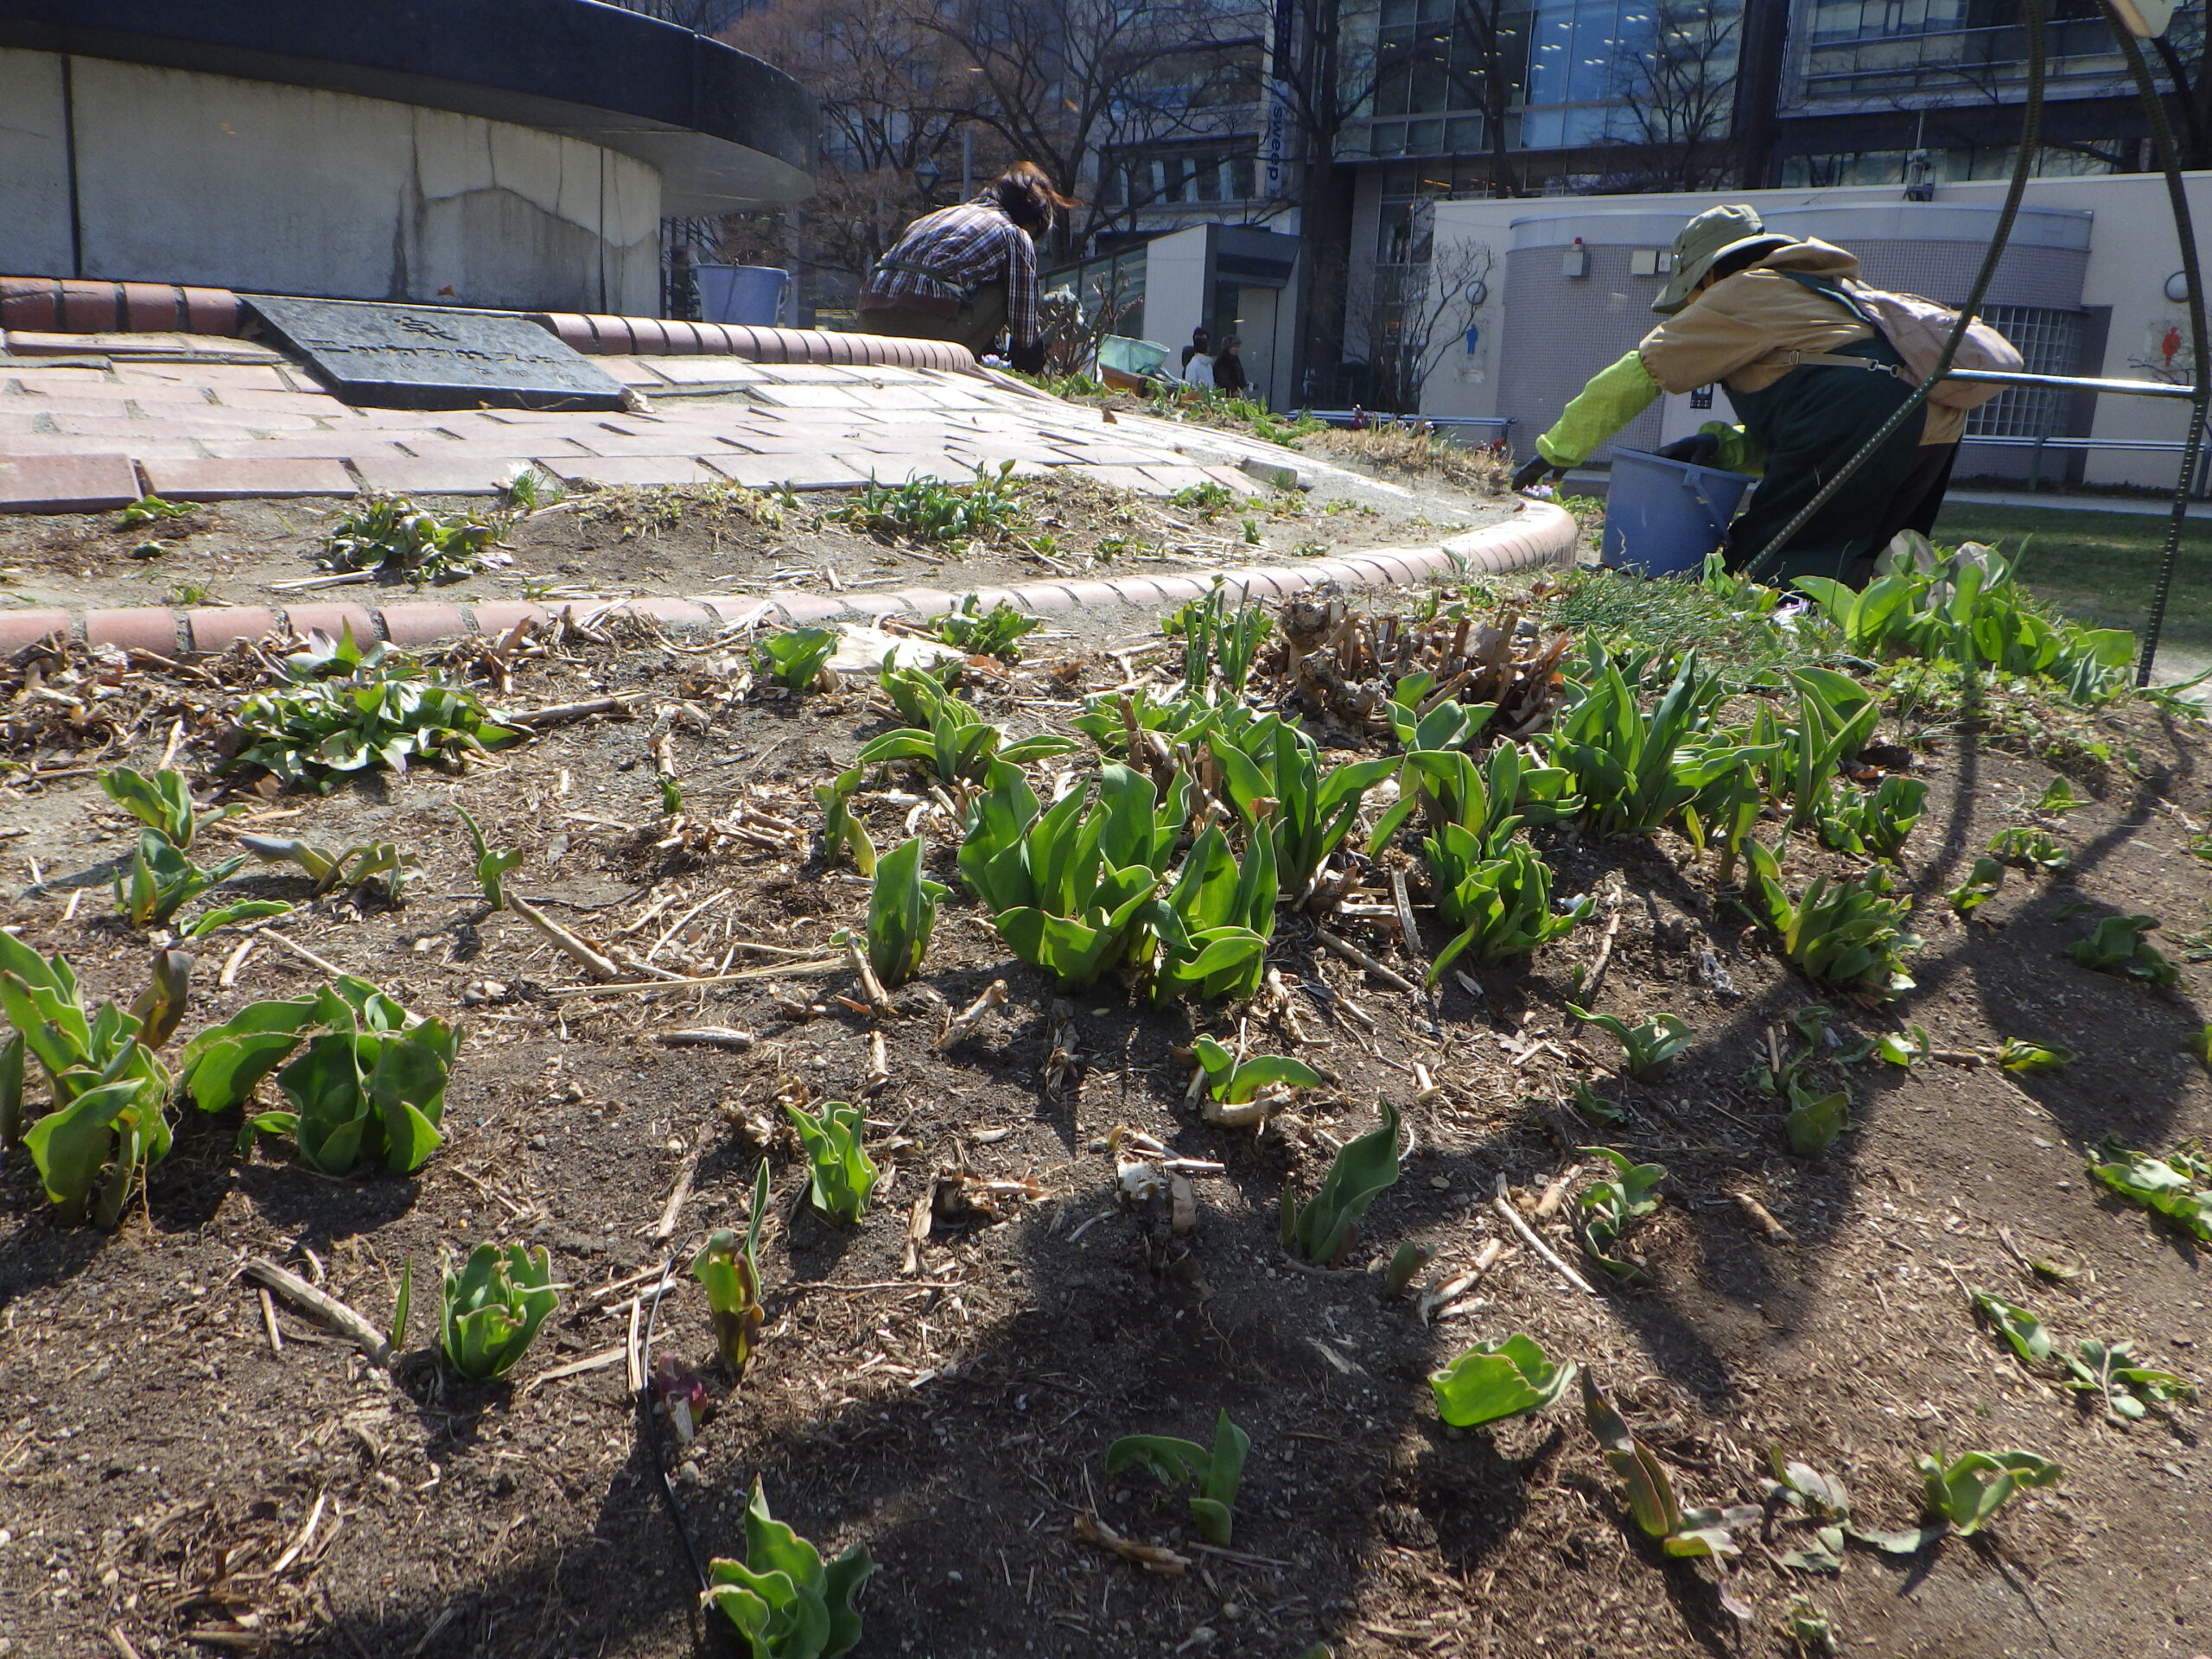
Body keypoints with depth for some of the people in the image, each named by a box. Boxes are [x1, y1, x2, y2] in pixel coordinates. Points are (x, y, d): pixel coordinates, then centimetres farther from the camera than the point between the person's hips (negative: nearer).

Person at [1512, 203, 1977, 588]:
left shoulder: (1738, 296, 9)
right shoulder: (1823, 289, 35)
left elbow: (1637, 374, 12)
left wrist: (1555, 451, 18)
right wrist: (1722, 444, 15)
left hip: (1855, 423, -8)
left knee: (1753, 563, -2)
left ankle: (1863, 580, -26)